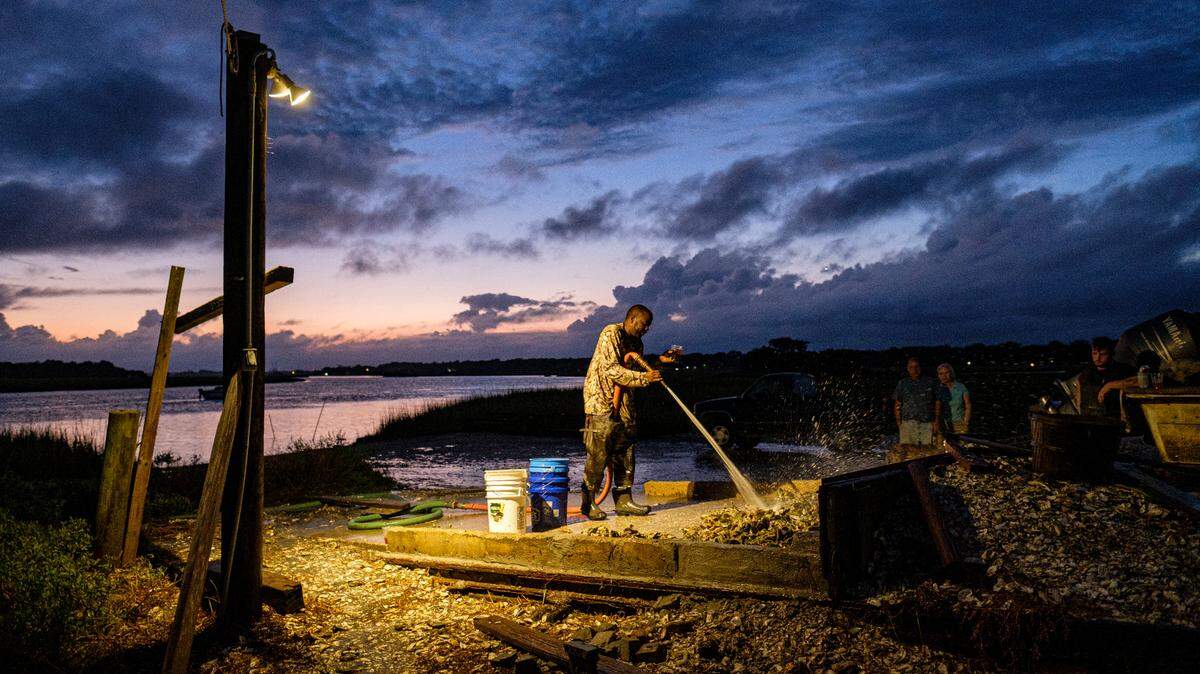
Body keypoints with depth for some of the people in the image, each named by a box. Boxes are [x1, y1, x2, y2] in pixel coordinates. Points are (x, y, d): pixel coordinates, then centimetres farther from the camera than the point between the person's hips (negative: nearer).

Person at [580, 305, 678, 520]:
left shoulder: (636, 342, 15)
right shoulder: (611, 333, -13)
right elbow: (611, 369, -22)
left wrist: (660, 360, 8)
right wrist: (644, 377, -26)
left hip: (623, 403, 9)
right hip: (601, 399, -9)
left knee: (625, 450, 8)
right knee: (599, 453, -8)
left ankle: (623, 500, 15)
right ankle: (588, 502, 1)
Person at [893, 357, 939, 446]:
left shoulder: (930, 382, 11)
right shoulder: (902, 384, 12)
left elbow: (937, 402, 12)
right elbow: (897, 405, 12)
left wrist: (936, 421, 4)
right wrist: (898, 422, 3)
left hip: (927, 423, 0)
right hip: (908, 423, 0)